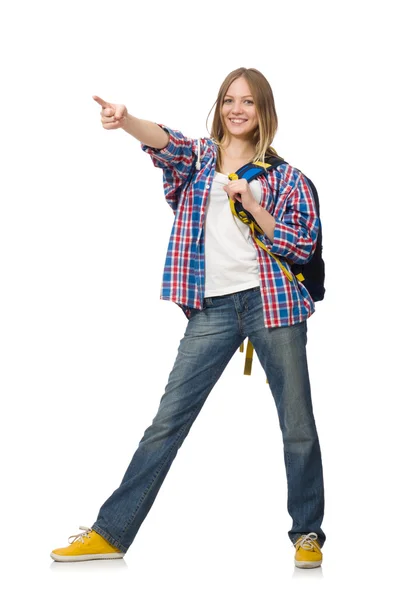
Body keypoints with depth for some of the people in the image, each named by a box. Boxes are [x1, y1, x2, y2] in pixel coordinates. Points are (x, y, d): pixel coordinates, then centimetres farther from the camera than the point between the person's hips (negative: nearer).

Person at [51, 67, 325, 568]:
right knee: (168, 419, -1)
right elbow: (168, 145, -12)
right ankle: (111, 531, 4)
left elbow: (303, 245, 2)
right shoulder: (201, 156, 11)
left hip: (271, 301, 0)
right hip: (212, 307, 0)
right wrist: (126, 121, -34)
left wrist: (251, 203, -10)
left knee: (298, 425, 3)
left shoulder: (283, 176, 9)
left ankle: (307, 533, 19)